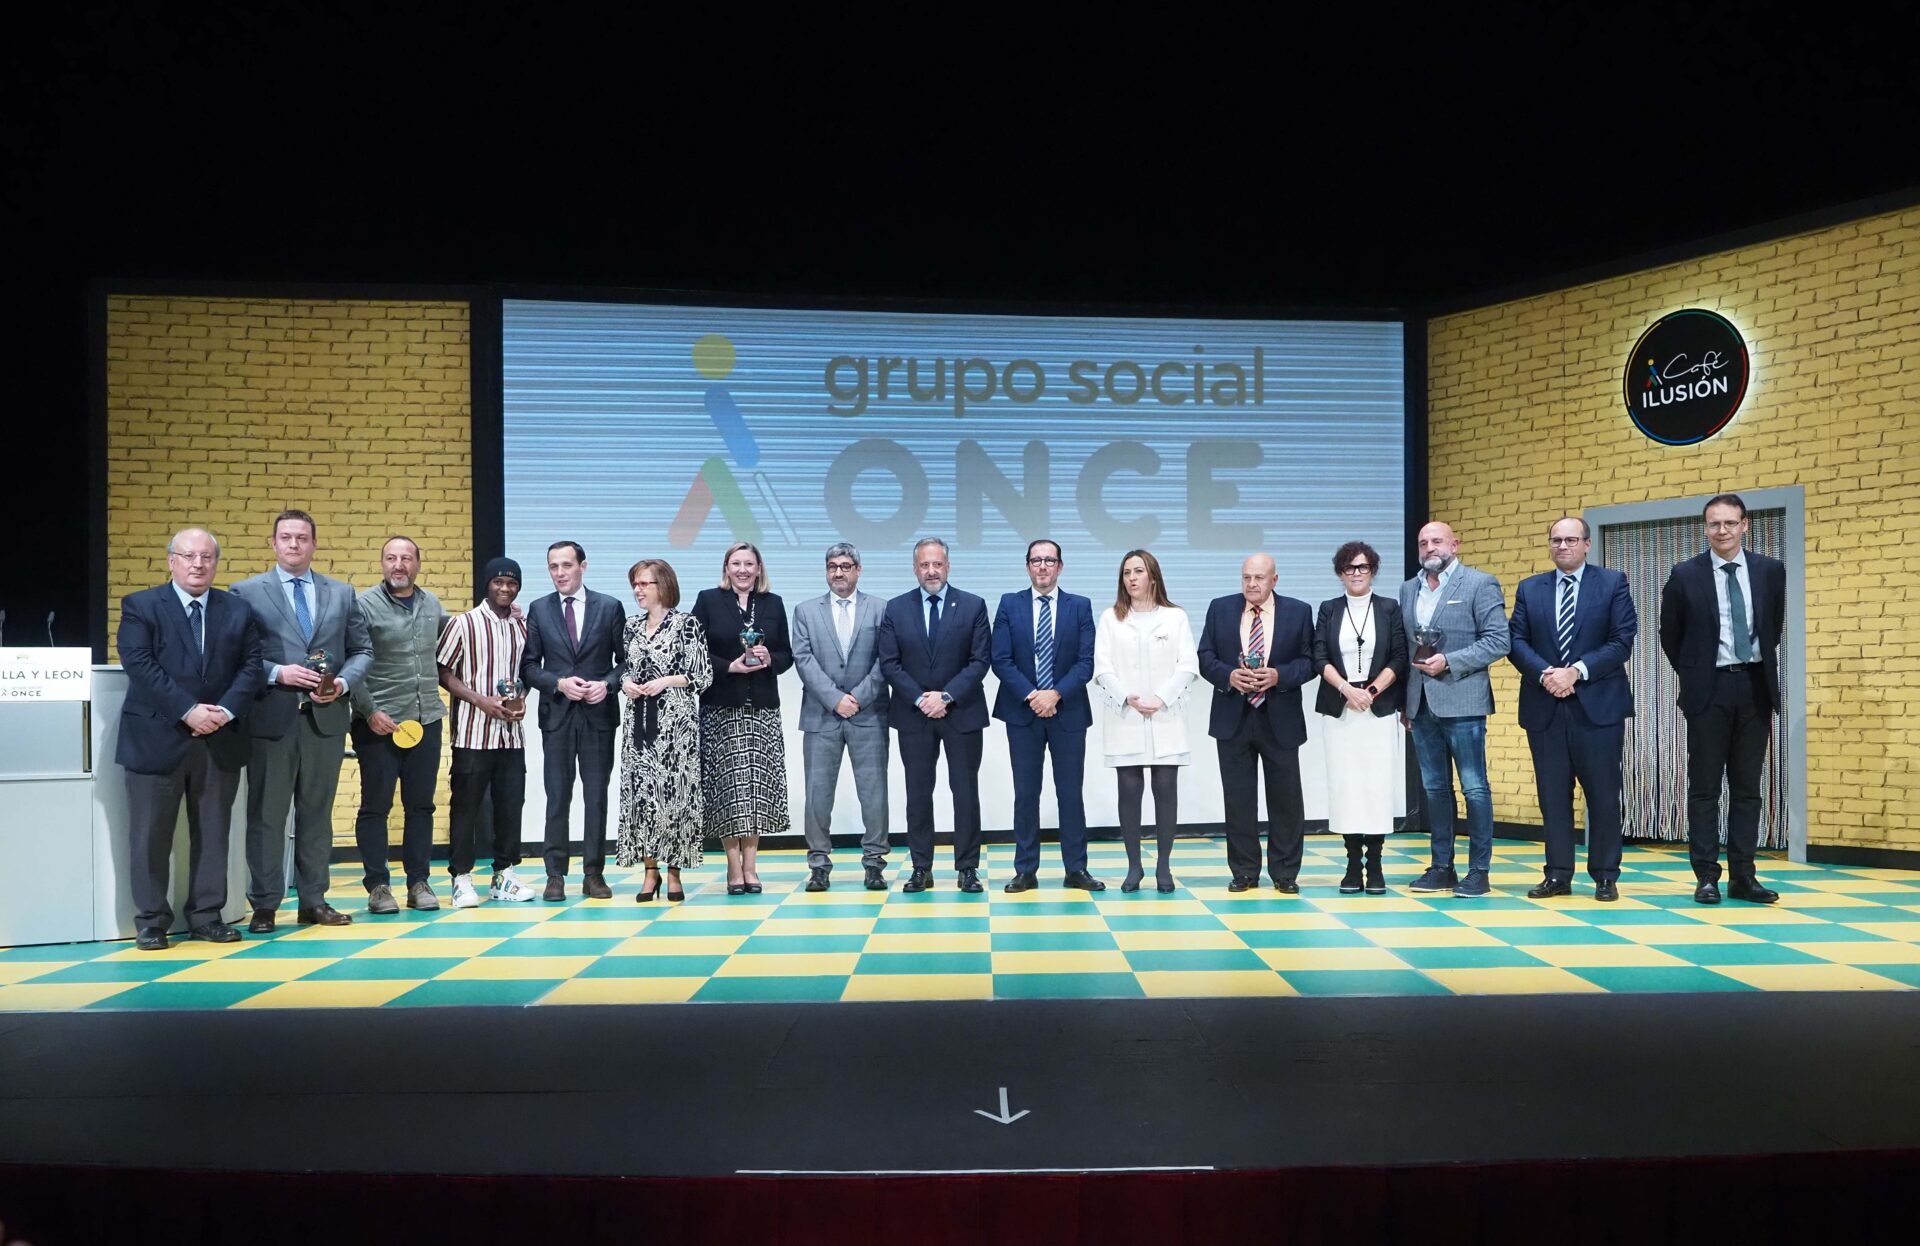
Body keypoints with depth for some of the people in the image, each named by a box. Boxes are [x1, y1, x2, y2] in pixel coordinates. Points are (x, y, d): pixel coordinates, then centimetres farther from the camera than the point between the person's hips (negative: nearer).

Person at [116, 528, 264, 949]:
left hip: (220, 740, 3)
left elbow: (250, 666, 4)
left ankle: (206, 916, 16)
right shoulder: (140, 606, 1)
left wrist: (224, 710, -12)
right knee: (151, 835, 3)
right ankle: (151, 920, 13)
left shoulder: (238, 610, 10)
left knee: (213, 833, 7)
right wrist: (188, 711, -18)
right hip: (157, 738, -2)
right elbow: (140, 665, -10)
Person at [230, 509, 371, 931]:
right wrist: (277, 673, -15)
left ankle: (314, 901, 18)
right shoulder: (246, 592, 3)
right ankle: (264, 905, 11)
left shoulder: (342, 593, 12)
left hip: (327, 717, 3)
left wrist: (343, 681, -6)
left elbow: (362, 650, 12)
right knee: (266, 814, 2)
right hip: (271, 718, -3)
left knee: (317, 813, 10)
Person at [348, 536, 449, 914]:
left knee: (421, 805, 9)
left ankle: (419, 882, 17)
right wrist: (369, 711, -11)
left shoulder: (432, 604, 10)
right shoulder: (364, 604, -4)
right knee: (375, 806, 3)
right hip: (379, 723, -4)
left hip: (426, 720, 4)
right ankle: (378, 886, 11)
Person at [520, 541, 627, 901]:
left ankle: (593, 874, 11)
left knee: (596, 797, 4)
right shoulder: (539, 610, 6)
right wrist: (559, 683, -11)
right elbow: (529, 666, 5)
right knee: (558, 797, 2)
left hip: (599, 713, 0)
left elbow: (626, 660, 5)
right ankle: (555, 875, 7)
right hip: (556, 714, 0)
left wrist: (607, 683, -13)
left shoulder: (610, 607, 4)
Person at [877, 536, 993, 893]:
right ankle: (921, 869, 13)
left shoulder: (973, 606, 1)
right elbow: (889, 663, 0)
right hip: (913, 715, 1)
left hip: (962, 712, -1)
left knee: (966, 792, 3)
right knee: (918, 793, 6)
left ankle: (967, 869, 12)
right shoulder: (896, 609, 4)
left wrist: (947, 696, -14)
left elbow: (980, 660, -4)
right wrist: (919, 699, -12)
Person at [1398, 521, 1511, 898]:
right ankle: (1441, 867, 18)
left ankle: (1478, 871, 6)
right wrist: (1404, 701, 11)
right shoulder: (1408, 590, 14)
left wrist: (1448, 662, -17)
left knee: (1474, 788, -1)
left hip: (1462, 702, -5)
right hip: (1421, 705, 6)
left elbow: (1498, 641, -9)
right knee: (1435, 789, 10)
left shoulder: (1480, 584, -2)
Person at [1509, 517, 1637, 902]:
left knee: (1604, 794, 3)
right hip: (1545, 707, 2)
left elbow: (1622, 640, -5)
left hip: (1598, 705, -2)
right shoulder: (1529, 589, 11)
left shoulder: (1613, 583, 4)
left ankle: (1605, 876, 14)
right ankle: (1558, 875, 13)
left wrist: (1577, 671, -14)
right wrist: (1544, 674, -13)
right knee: (1553, 795, 6)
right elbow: (1516, 641, 4)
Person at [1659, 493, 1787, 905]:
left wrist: (1761, 667, 14)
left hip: (1755, 687, 2)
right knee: (1705, 788, 1)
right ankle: (1706, 877, 6)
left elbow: (1775, 625, 17)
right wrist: (1693, 675, 8)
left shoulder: (1771, 570, 4)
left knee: (1747, 787, 6)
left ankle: (1743, 876, 13)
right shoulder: (1685, 575, -3)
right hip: (1709, 689, -2)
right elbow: (1670, 635, 7)